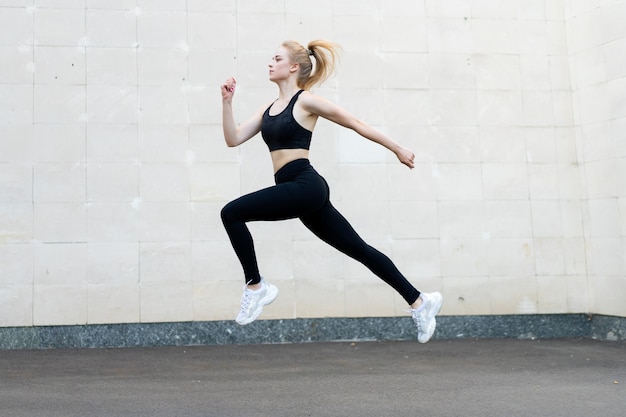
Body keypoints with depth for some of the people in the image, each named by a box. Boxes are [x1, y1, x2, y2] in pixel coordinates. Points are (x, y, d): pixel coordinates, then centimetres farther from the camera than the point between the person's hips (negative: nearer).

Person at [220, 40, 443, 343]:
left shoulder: (305, 101, -3)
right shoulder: (268, 109, 19)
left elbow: (355, 124, 0)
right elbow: (233, 139, 15)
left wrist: (397, 150, 4)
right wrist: (227, 101, 5)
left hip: (305, 186, -8)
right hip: (301, 192, 8)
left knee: (231, 213, -14)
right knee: (359, 250, 11)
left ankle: (255, 286, -2)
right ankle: (419, 301, 19)